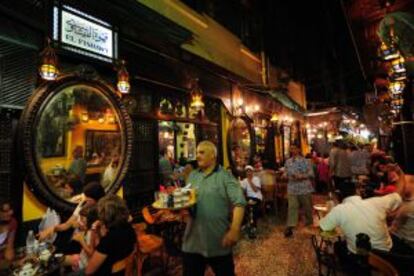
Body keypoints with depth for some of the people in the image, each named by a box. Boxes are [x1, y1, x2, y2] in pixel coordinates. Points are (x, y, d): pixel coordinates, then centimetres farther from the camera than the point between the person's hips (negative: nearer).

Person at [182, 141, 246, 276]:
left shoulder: (225, 176, -9)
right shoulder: (192, 176, 7)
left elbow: (239, 203, -16)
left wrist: (234, 230, -22)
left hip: (219, 241, -4)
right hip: (193, 241, 4)